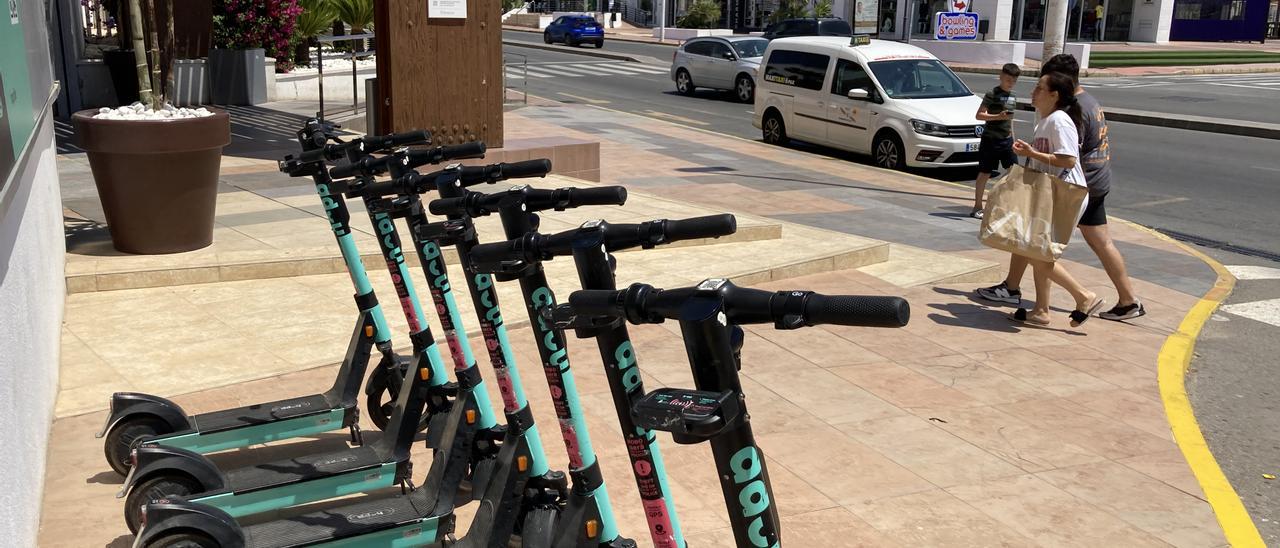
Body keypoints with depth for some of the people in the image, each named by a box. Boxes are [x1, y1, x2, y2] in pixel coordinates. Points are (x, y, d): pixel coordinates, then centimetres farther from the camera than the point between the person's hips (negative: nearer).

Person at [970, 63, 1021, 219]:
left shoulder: (1012, 96, 12)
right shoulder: (992, 94, -9)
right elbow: (979, 115, -14)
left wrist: (1012, 137, 22)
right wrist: (997, 116, -27)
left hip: (1006, 140, 6)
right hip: (990, 140, -6)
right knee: (984, 173, 1)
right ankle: (977, 207, 9)